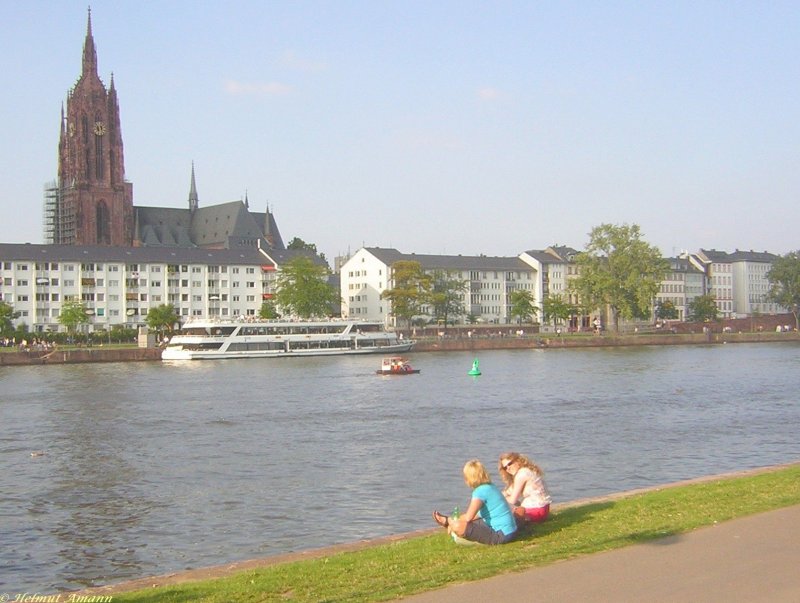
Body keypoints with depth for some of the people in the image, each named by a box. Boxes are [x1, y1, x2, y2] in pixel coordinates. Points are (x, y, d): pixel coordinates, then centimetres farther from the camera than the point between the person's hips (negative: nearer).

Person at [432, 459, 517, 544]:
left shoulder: (481, 491, -18)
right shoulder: (491, 487, 12)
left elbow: (468, 517, -27)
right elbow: (480, 514, 22)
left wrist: (455, 522, -6)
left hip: (500, 535, -10)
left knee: (457, 526, -17)